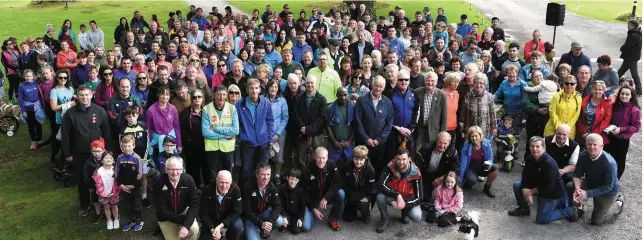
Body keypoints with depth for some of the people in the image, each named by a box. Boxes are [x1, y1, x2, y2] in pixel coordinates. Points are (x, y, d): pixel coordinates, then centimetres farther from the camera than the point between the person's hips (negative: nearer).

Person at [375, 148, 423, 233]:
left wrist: (404, 204, -32)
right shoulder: (390, 168, -22)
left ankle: (405, 213, 12)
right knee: (380, 196, -33)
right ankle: (384, 219, -4)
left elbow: (419, 198, -17)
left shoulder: (415, 173, -22)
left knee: (416, 217, -26)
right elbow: (380, 185, -31)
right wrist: (397, 195, -39)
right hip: (392, 197, 0)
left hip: (408, 199, 0)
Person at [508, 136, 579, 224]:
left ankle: (568, 211, 8)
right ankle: (524, 208, 16)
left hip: (552, 193, -8)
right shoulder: (530, 159, -5)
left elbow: (547, 186, -30)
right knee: (517, 185, -3)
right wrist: (526, 192, -20)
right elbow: (525, 176, -4)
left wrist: (530, 191, -20)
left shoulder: (550, 163, -30)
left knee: (541, 219, -7)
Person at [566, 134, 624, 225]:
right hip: (590, 183, 5)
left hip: (607, 192, -4)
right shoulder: (583, 156, -19)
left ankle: (618, 204, 24)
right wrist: (577, 189, -34)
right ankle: (579, 207, 9)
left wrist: (587, 194, -33)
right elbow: (577, 174, -15)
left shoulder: (609, 163, -34)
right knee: (570, 187, -20)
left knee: (596, 221, 2)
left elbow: (608, 187, -29)